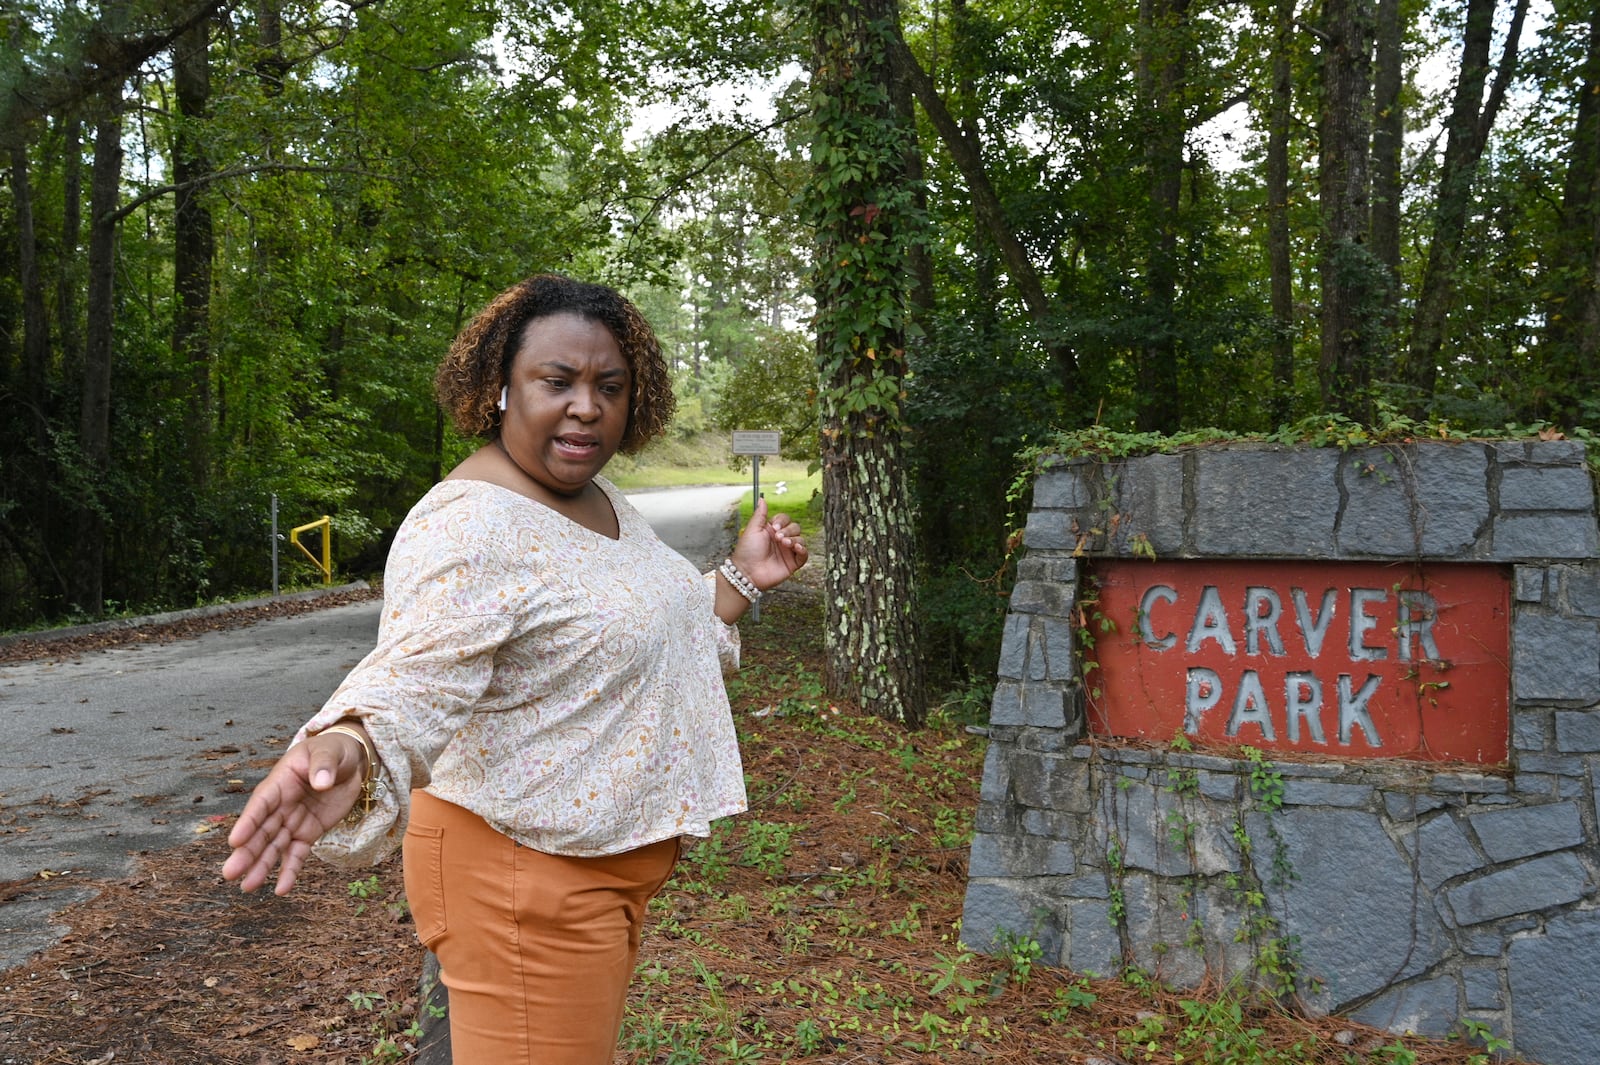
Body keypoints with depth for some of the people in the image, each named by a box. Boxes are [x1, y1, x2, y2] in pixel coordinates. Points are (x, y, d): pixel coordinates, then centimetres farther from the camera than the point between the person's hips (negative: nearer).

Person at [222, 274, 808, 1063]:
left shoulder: (599, 501, 6)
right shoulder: (467, 526, -23)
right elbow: (413, 680, -36)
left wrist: (741, 578, 13)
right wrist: (347, 749, -55)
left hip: (613, 856, 10)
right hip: (527, 878, -9)